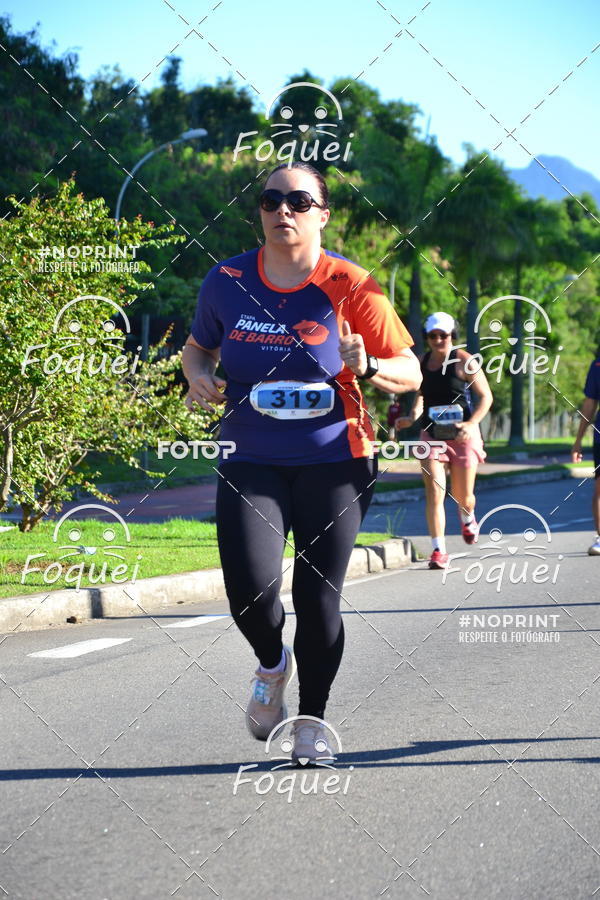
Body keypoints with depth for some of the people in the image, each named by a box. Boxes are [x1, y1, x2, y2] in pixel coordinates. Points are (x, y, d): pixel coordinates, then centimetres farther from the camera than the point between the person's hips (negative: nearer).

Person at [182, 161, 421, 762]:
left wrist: (367, 367, -22)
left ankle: (312, 719, 23)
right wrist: (198, 376, -3)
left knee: (318, 596, -1)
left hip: (333, 463, -1)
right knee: (251, 587, -16)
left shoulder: (349, 286, -6)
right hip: (251, 462, 1)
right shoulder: (226, 281, 1)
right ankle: (272, 665, 21)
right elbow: (198, 346, 20)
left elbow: (410, 373, -1)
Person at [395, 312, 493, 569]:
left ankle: (468, 518, 43)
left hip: (462, 435, -3)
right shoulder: (422, 362, 6)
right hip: (431, 435, 3)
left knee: (463, 497, 6)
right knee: (434, 493, -12)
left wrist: (472, 423, -21)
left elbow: (486, 397, -6)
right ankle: (438, 551, -11)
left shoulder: (464, 362, -7)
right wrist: (412, 417, 2)